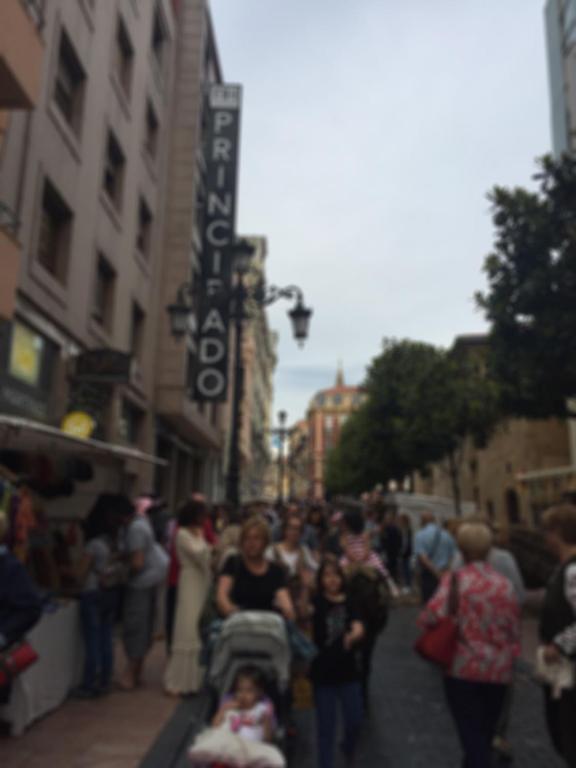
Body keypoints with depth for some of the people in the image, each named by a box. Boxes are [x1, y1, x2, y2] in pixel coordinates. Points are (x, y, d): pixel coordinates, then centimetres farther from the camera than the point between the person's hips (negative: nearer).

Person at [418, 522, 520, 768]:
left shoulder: (455, 579, -13)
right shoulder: (505, 584, -1)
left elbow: (433, 615, -24)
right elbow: (515, 627, 6)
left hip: (463, 667, -4)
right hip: (498, 670, 4)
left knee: (471, 733, 6)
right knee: (485, 732, 22)